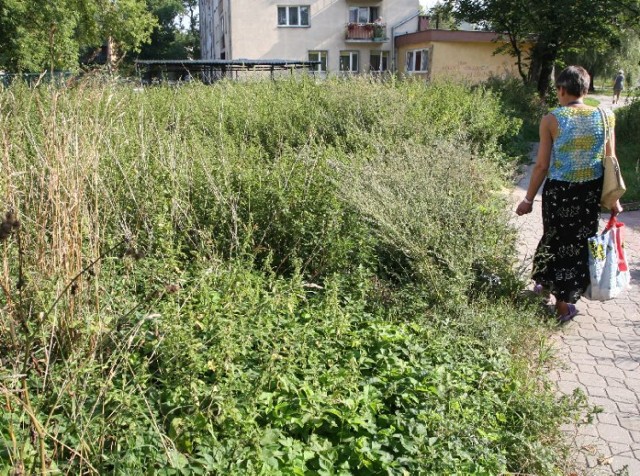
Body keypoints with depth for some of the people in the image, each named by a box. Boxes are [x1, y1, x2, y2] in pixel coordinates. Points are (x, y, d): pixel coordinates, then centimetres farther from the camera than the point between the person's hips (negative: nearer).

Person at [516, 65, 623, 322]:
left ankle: (551, 287, 33)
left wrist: (529, 199, 2)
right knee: (580, 241, 17)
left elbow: (542, 165, -8)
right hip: (592, 190, 3)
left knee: (557, 239, 16)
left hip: (559, 191, -2)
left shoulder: (551, 120, -10)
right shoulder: (606, 117, -2)